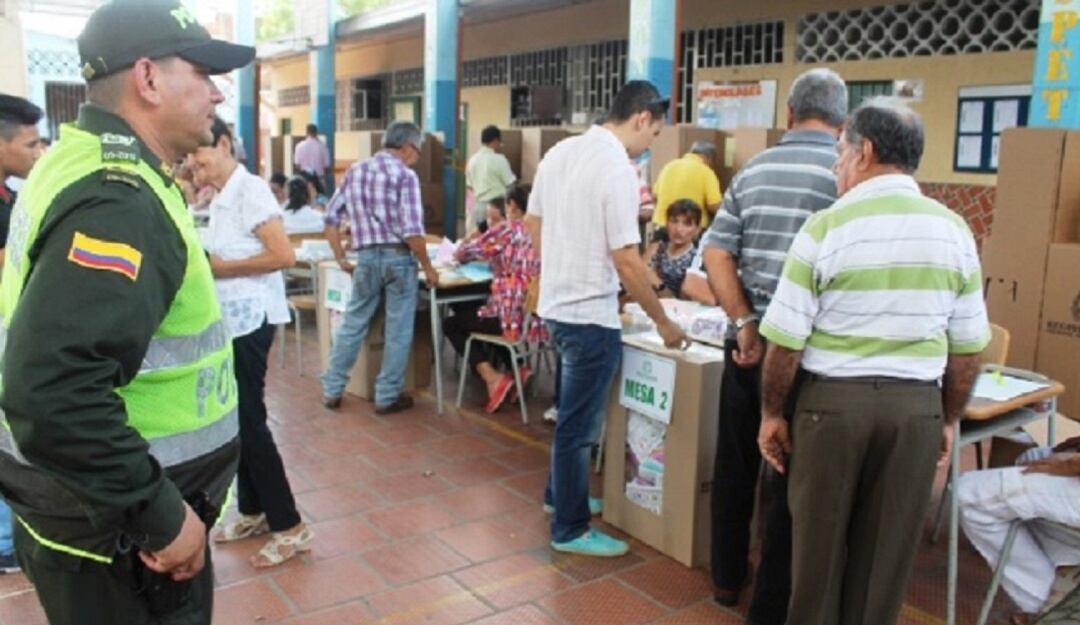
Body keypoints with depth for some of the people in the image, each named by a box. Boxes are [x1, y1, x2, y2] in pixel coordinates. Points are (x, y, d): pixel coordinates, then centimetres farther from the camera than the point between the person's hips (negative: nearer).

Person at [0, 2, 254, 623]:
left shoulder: (90, 166, 7)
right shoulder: (118, 203, -26)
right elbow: (52, 392, -36)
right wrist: (160, 514, -26)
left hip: (97, 510, 10)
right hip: (116, 529, -9)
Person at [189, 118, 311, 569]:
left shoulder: (250, 190, -13)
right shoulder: (220, 200, 15)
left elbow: (284, 256, -22)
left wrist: (222, 267, -16)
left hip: (248, 318, -9)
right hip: (226, 319, 9)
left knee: (249, 421, -5)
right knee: (235, 419, 14)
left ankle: (290, 527, 4)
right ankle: (253, 512, 28)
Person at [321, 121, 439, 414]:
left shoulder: (355, 171, 10)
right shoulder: (405, 175, -8)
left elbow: (331, 216, 11)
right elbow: (412, 231, -16)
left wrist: (341, 259, 16)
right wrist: (427, 267, -6)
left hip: (366, 257, 5)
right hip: (398, 257, -5)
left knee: (353, 324, 15)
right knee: (398, 330, 6)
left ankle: (332, 390, 21)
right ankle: (387, 396, 13)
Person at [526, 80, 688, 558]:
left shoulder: (560, 152, 5)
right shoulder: (617, 169, -20)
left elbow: (532, 224, 14)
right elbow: (626, 261, -21)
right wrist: (662, 321, -11)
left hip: (555, 304, 9)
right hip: (591, 314, -9)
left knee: (572, 413, 25)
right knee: (579, 424, 3)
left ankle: (559, 493, 41)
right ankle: (570, 530, 17)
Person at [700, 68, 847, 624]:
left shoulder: (752, 170, 5)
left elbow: (715, 253, -1)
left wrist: (745, 324, -3)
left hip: (747, 343, 4)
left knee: (734, 463, 18)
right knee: (792, 477, 8)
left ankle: (727, 578, 34)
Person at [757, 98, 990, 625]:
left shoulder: (826, 227, -10)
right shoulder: (955, 231, 1)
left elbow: (786, 340, -10)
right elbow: (967, 348, 5)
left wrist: (771, 412, 2)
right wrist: (949, 420, 18)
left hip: (833, 401, -3)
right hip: (916, 406, 3)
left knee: (819, 541, 14)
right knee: (887, 551, 16)